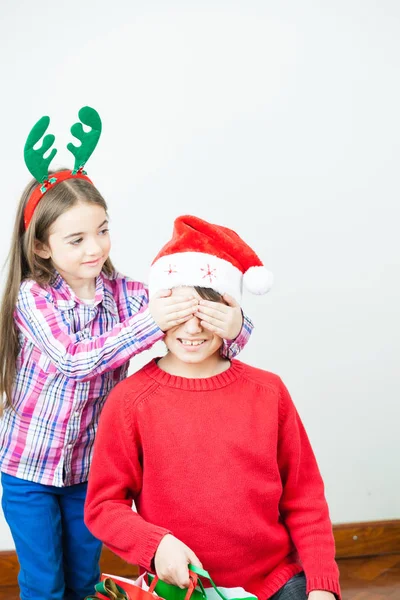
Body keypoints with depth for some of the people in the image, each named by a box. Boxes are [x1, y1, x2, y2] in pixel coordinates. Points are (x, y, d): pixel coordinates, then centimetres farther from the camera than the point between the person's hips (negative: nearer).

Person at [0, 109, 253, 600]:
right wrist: (149, 321, -45)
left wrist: (232, 327, -44)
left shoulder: (125, 294, -12)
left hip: (90, 466, 2)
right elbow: (74, 359, -33)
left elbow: (193, 316, -19)